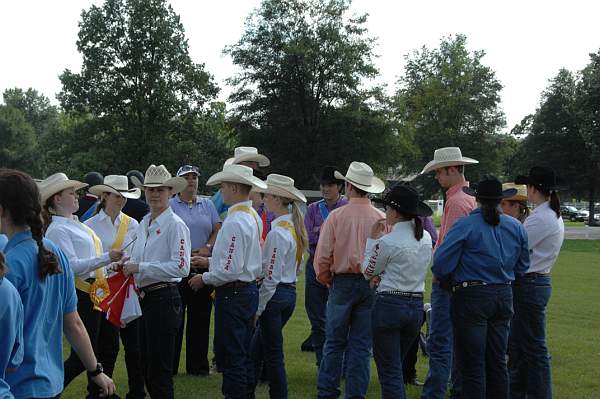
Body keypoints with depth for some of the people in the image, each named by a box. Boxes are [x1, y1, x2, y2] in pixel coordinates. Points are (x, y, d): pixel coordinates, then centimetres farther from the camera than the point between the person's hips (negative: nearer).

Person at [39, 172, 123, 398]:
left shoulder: (77, 225, 16)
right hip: (82, 296, -9)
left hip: (99, 293, 9)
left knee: (109, 347, 13)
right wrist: (106, 258, -27)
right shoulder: (57, 229, -12)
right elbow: (72, 265, -22)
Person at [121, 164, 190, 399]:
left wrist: (140, 267, -20)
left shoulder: (175, 225, -12)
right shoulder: (144, 224, 13)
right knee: (148, 368, 16)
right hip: (145, 298, 8)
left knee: (159, 371, -3)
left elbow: (181, 267, -21)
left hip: (164, 298, -8)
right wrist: (127, 265, -1)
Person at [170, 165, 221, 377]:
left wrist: (208, 248, -9)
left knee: (200, 317, 7)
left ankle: (198, 365, 15)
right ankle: (169, 365, 8)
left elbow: (218, 230, 9)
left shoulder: (207, 205, 14)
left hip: (203, 269, 4)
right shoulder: (170, 206, 1)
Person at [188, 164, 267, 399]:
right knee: (244, 355, 16)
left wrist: (204, 279, -9)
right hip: (249, 289, 10)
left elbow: (231, 270, -22)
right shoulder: (253, 216, 11)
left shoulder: (234, 222, -20)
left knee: (231, 356, -3)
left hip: (233, 294, -10)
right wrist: (211, 261, 20)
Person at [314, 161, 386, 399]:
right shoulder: (381, 218, -3)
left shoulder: (337, 216, -7)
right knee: (362, 345, 8)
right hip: (371, 285, 2)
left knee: (334, 342, 8)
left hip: (342, 282, -1)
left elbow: (322, 256, -5)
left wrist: (326, 281, 11)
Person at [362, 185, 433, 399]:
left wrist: (373, 238, 3)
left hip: (389, 304, -7)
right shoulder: (426, 238, 4)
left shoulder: (387, 242, -16)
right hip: (416, 305, 7)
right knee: (396, 366, 22)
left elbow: (368, 272, 0)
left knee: (389, 371, 1)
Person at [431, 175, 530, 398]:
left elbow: (440, 265, -13)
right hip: (504, 296, 5)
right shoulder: (516, 227, 5)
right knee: (498, 362, 14)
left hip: (471, 298, -5)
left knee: (472, 365, 2)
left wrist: (451, 282, 6)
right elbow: (522, 267, 14)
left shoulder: (465, 225, -11)